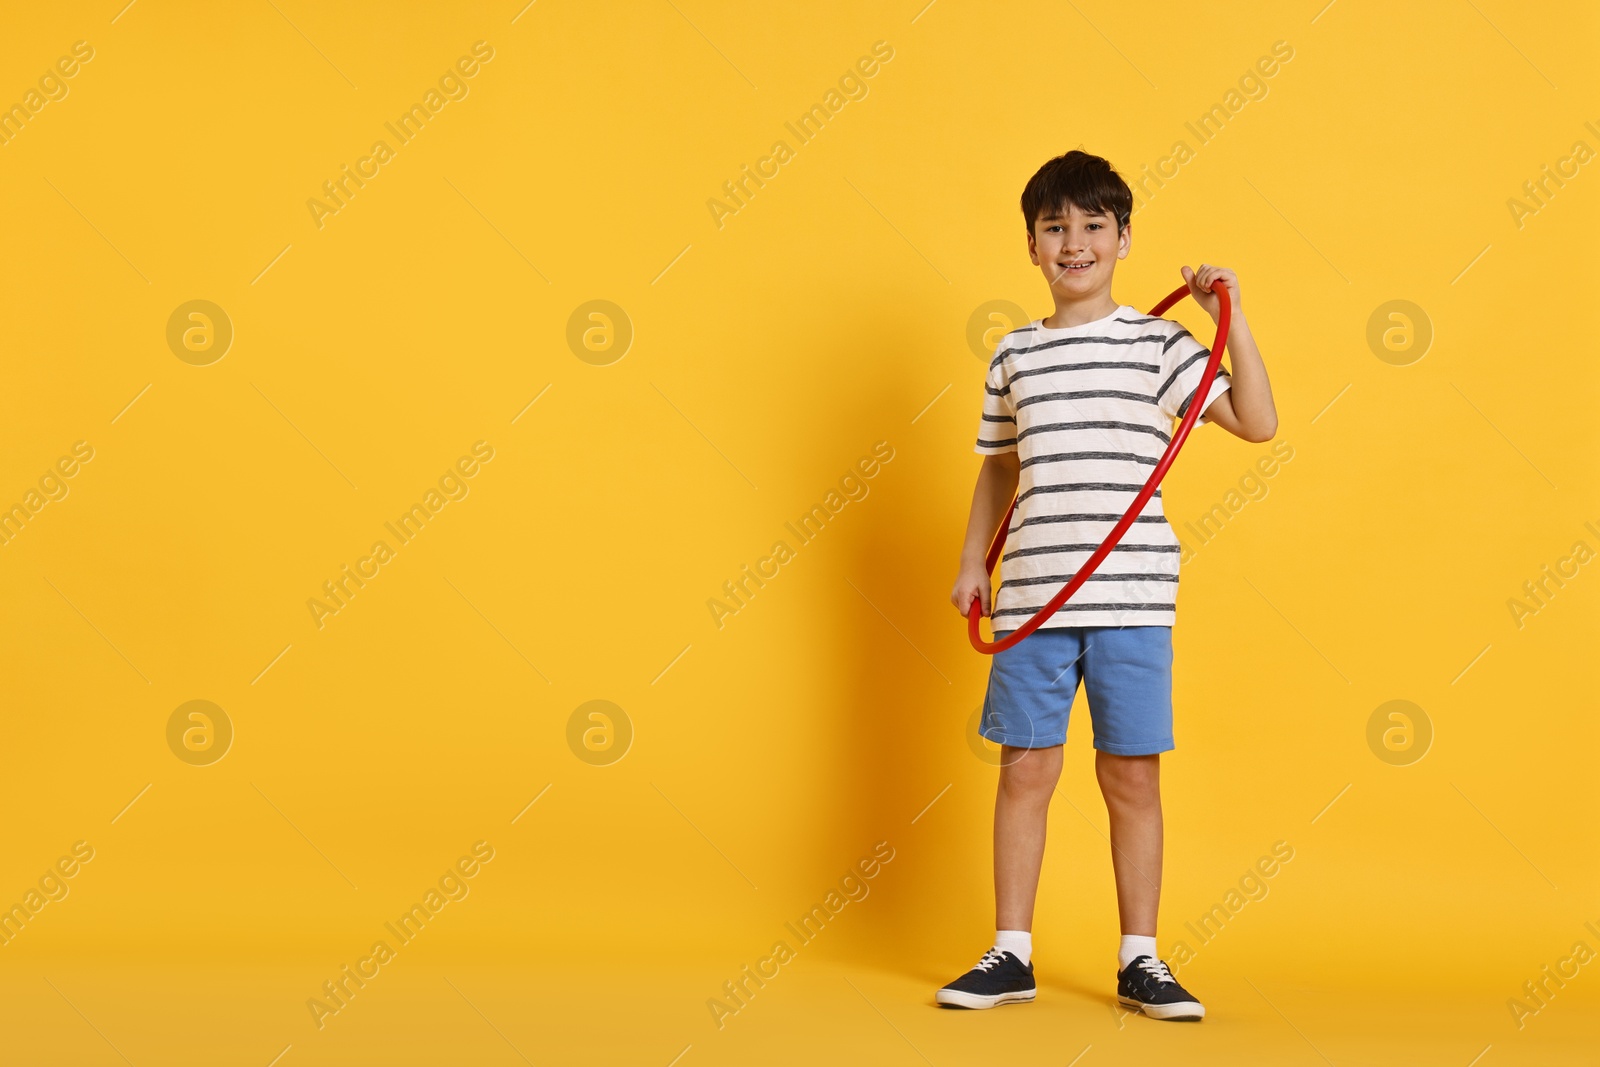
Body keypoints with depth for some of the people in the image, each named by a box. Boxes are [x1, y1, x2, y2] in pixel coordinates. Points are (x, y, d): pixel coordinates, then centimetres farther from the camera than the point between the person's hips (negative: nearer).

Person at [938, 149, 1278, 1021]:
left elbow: (1257, 423, -4)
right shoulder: (1014, 354, 10)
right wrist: (973, 563, 15)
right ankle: (1011, 955, 16)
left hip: (1132, 595, -2)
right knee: (1025, 769, 5)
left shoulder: (1159, 344, 2)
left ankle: (1140, 961, 16)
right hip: (1032, 594, 2)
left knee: (1132, 776, 4)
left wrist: (1232, 321, -11)